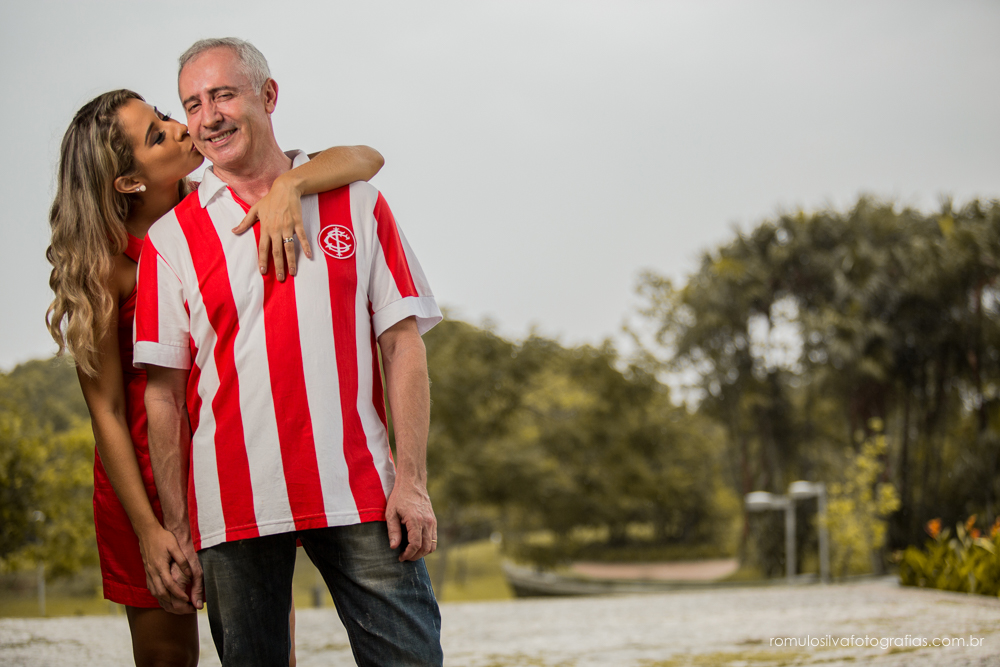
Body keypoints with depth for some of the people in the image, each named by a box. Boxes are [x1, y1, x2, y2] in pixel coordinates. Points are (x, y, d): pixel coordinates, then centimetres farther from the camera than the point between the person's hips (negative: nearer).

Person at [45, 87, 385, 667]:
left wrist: (288, 184, -32)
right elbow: (106, 410, -11)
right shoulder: (107, 262, -13)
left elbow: (366, 160, -12)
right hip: (148, 468, -2)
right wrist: (148, 531, -12)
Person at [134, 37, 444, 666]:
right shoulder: (170, 239, 7)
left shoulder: (356, 204, 9)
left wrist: (411, 481, -5)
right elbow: (165, 391, 5)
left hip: (360, 496, 0)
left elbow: (402, 345, 5)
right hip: (233, 510, 0)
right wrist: (172, 529, 0)